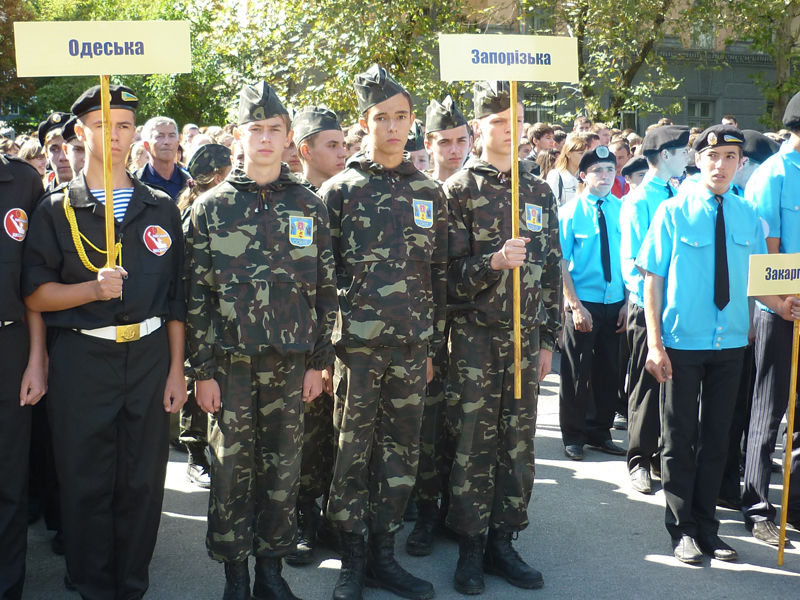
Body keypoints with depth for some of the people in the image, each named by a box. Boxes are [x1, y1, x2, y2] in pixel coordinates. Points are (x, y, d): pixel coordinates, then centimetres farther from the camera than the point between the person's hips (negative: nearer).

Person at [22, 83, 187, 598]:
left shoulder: (161, 209, 9)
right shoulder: (56, 211, 4)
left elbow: (175, 297, 10)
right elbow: (36, 294, -2)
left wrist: (176, 368, 5)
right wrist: (93, 288, -19)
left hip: (149, 357, 2)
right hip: (81, 359, -1)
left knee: (142, 482, 7)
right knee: (85, 483, 5)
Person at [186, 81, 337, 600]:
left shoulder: (309, 207, 6)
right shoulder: (210, 208, 2)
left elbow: (326, 289, 7)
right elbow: (197, 293, 0)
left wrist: (319, 360, 3)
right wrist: (202, 369, -4)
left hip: (291, 361, 1)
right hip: (230, 361, -1)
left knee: (283, 468, 8)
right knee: (231, 466, 4)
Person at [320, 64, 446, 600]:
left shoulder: (430, 192, 10)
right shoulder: (339, 190, 0)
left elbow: (439, 274, 12)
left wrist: (434, 344, 10)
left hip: (411, 348, 3)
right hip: (355, 345, -3)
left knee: (401, 452, 9)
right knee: (352, 450, 3)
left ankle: (384, 553, 22)